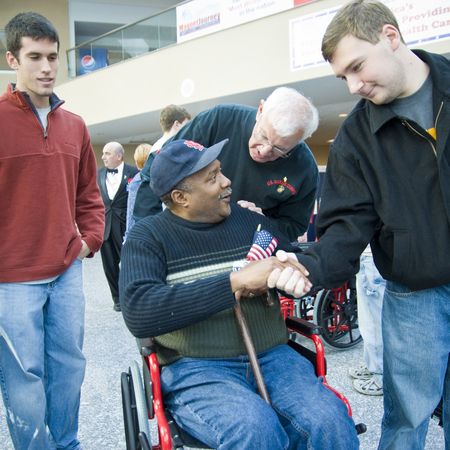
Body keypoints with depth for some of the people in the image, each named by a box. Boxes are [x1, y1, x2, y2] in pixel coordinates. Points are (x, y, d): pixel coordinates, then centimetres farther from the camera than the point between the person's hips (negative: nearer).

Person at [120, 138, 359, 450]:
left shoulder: (252, 221, 13)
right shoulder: (149, 235, 2)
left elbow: (307, 267, 21)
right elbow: (138, 313, -15)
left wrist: (297, 274, -7)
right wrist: (236, 282, -18)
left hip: (272, 355, 3)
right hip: (195, 366, -3)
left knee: (330, 423, -25)